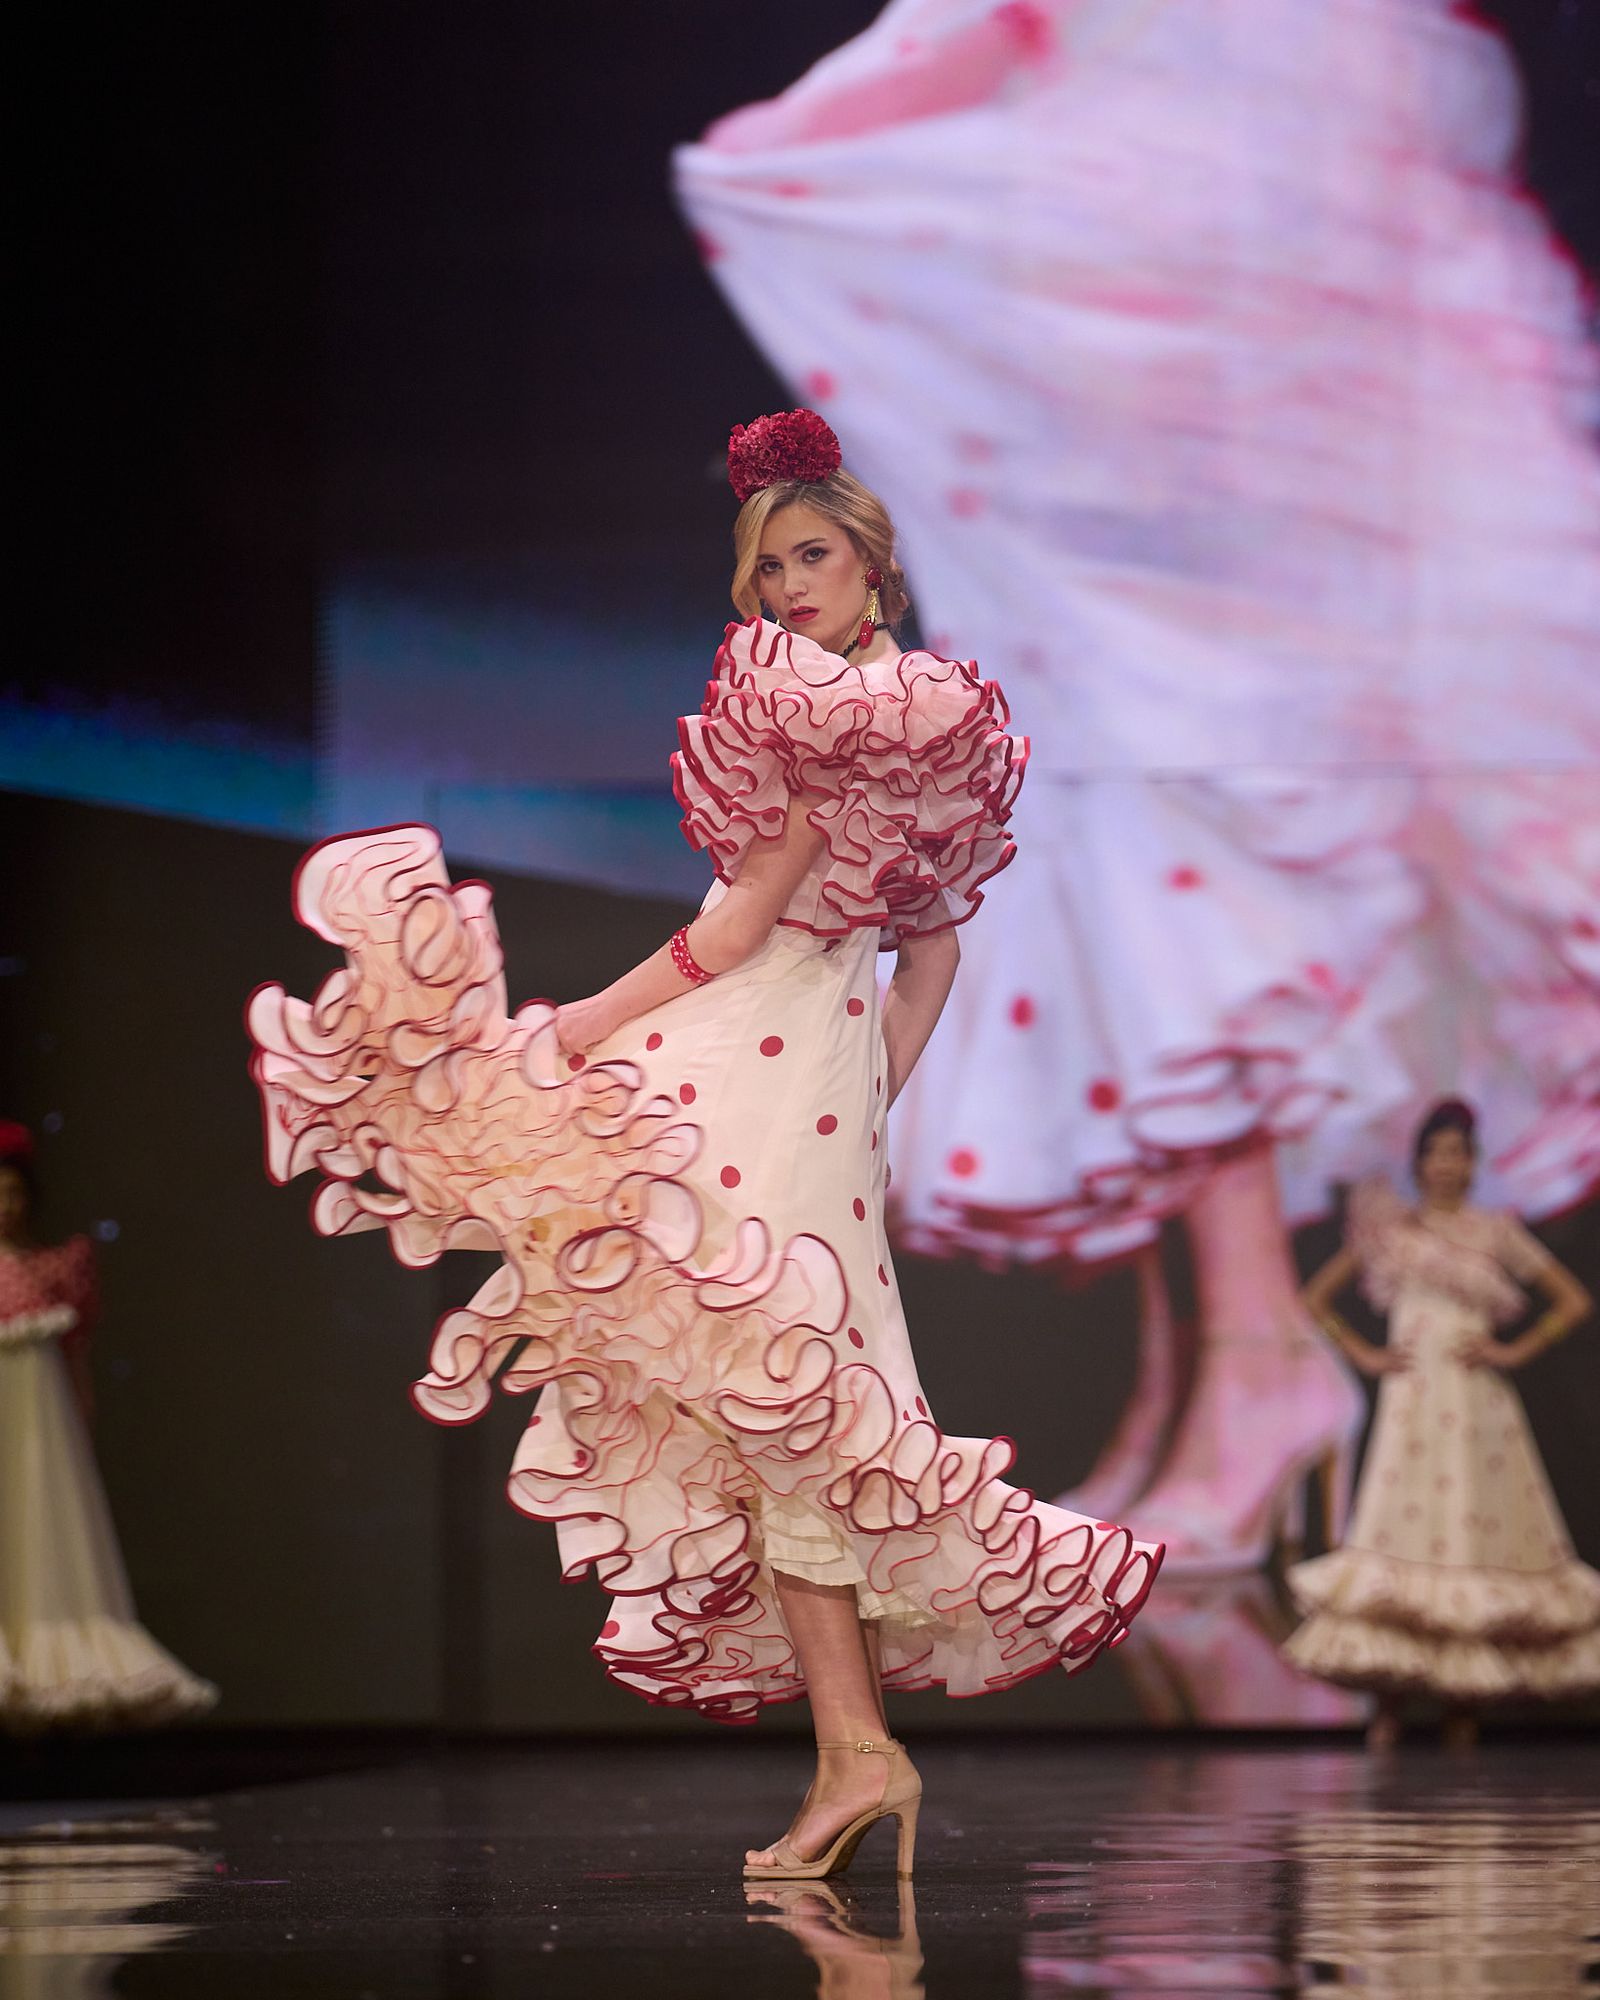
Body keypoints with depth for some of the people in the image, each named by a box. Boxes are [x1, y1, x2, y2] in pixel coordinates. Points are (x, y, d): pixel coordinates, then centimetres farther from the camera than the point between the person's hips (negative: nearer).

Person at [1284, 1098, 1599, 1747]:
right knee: (1401, 1532, -11)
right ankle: (1387, 1708, -12)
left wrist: (1516, 1351, 1)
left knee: (1477, 1537, -3)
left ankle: (1467, 1709, 1)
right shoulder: (1391, 1231, 11)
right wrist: (1361, 1354, 6)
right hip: (1412, 1399, 0)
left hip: (1478, 1404, 1)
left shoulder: (1495, 1233, 10)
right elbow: (1317, 1298, 17)